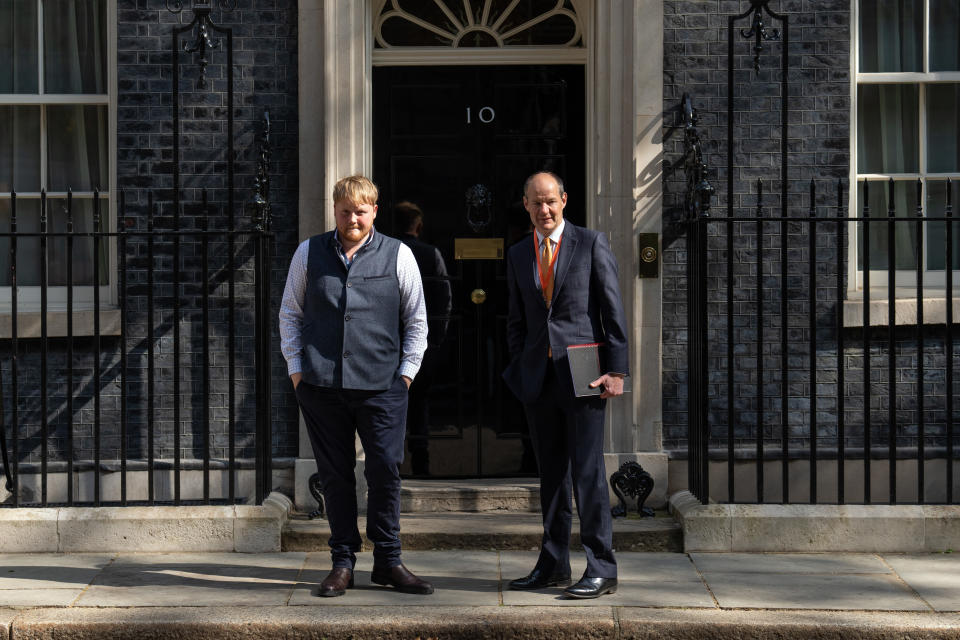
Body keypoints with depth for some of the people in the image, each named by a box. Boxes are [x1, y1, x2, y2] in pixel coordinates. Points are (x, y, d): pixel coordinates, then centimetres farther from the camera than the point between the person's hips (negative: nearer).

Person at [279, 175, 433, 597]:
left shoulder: (398, 256, 6)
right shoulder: (309, 253, 10)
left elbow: (417, 319, 11)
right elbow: (290, 313, 16)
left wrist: (407, 370, 4)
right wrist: (295, 367, 8)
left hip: (381, 385, -1)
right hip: (320, 384, 1)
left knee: (386, 471, -4)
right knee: (335, 475, 5)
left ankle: (387, 561, 10)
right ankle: (343, 562, 16)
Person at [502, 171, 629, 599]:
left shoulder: (592, 243, 1)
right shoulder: (518, 255, 14)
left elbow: (613, 310, -2)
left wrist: (616, 371, -8)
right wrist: (519, 372, 9)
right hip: (538, 377, 5)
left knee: (587, 470, -6)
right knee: (551, 473, 10)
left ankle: (601, 569, -1)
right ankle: (553, 566, 17)